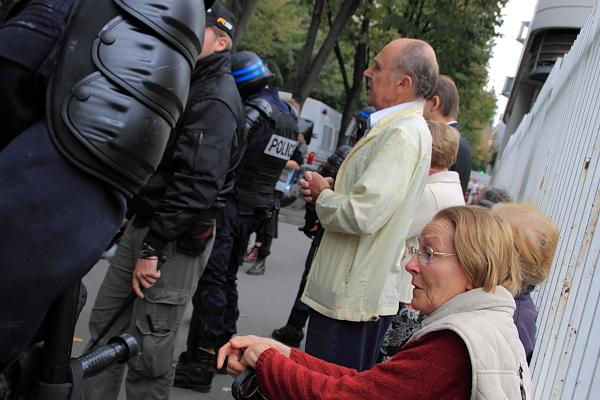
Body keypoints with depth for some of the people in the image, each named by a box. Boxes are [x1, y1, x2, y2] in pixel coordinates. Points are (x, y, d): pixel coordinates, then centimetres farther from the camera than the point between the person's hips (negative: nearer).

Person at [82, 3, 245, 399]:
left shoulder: (217, 101, -16)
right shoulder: (188, 85, 16)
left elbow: (196, 185, -24)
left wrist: (153, 248, -21)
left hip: (178, 240, -10)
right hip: (143, 224, 10)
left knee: (148, 349, -1)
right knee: (105, 323, 15)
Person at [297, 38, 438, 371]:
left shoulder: (404, 134, -20)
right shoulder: (402, 127, 14)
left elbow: (361, 215, -27)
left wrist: (322, 195, -7)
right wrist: (329, 189, 4)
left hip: (354, 298, -10)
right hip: (351, 290, 10)